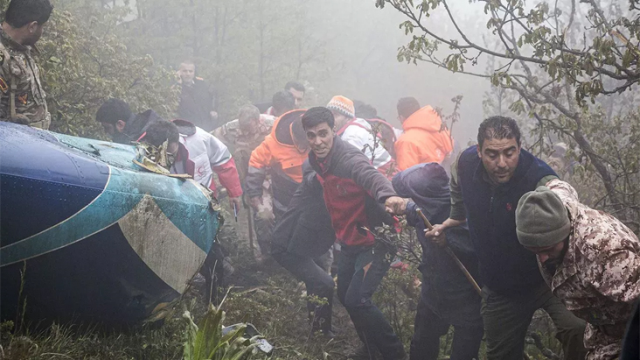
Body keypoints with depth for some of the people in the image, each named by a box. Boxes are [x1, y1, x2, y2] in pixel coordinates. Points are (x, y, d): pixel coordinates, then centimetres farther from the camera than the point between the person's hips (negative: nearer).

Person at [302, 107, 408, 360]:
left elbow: (371, 175, -49)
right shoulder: (317, 161, 0)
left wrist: (388, 196, -69)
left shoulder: (349, 158, -26)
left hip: (375, 240, -9)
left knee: (356, 299, -18)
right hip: (349, 241, 9)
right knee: (345, 296, 17)